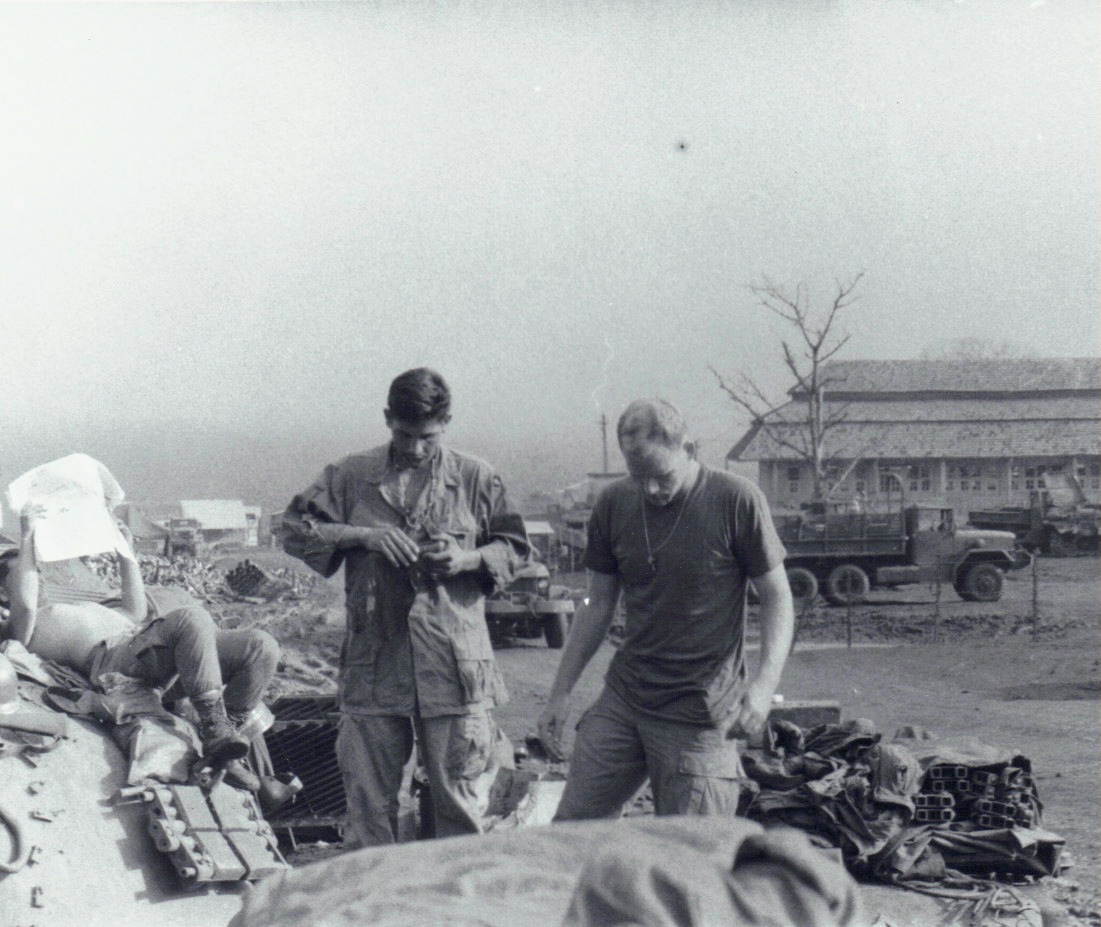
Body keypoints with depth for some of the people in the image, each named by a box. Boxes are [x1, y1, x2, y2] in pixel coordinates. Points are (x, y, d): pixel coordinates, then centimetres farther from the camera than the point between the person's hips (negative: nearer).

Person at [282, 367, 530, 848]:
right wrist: (363, 535, -8)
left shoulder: (476, 478, 7)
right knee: (369, 800, 6)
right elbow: (295, 531, 5)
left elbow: (516, 549, 14)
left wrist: (468, 559, -6)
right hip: (373, 662, 1)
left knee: (460, 801, 3)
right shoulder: (352, 475, 7)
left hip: (453, 665, -1)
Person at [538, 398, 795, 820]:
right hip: (622, 697, 5)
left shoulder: (736, 501, -9)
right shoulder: (613, 504, 5)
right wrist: (560, 694, 11)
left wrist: (765, 682, -19)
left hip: (700, 712, -5)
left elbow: (776, 598, -3)